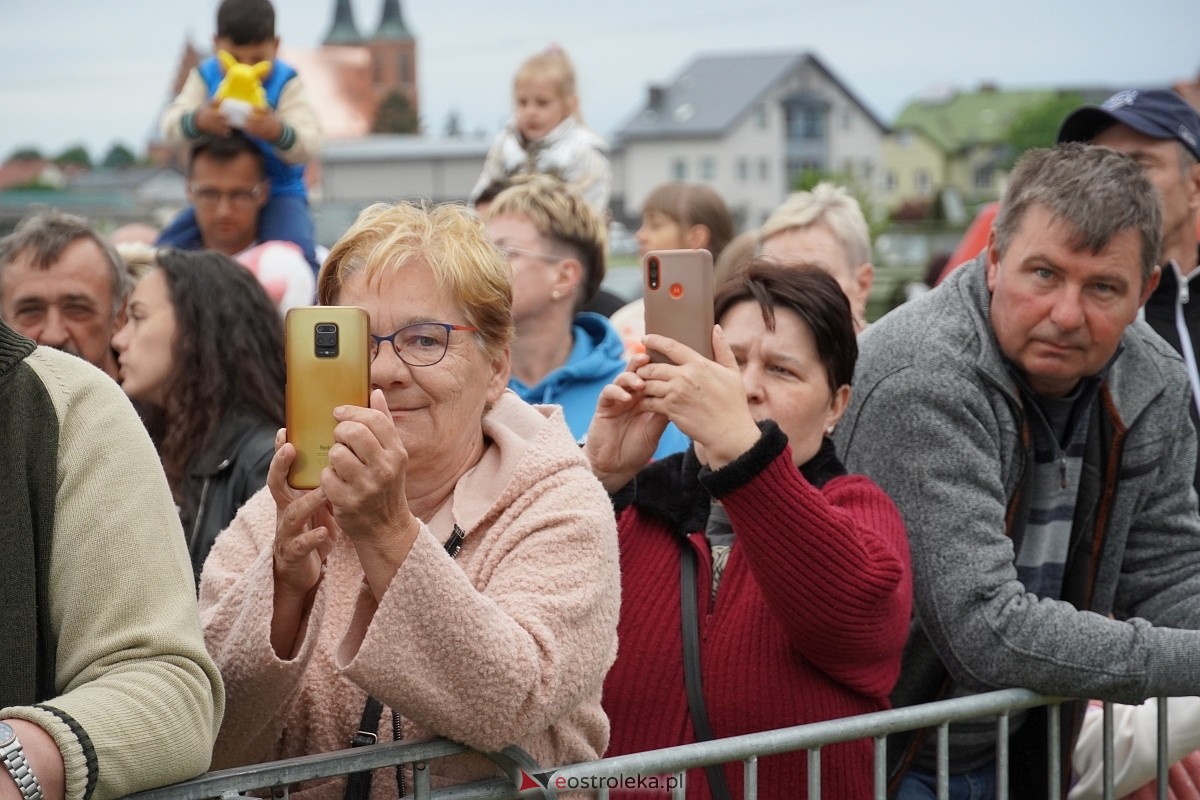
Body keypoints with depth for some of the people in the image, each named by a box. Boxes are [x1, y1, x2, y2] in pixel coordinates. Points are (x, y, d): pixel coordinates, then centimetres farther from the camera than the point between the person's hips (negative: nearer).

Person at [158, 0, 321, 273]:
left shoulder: (285, 83, -8)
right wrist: (197, 121, -37)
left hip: (279, 192, -4)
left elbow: (309, 146, -20)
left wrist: (278, 131, -43)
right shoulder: (205, 77, 0)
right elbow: (169, 124, -13)